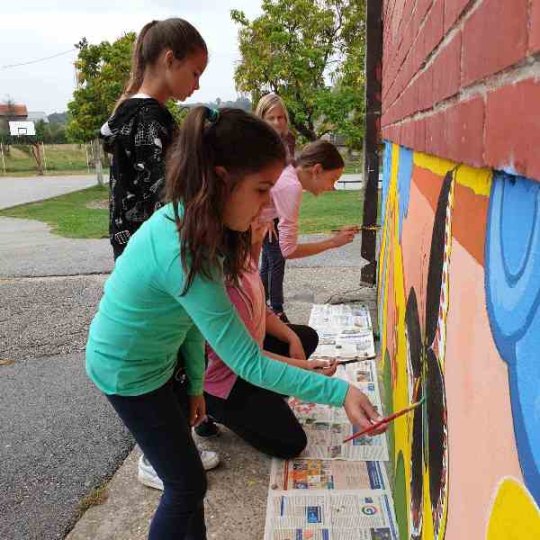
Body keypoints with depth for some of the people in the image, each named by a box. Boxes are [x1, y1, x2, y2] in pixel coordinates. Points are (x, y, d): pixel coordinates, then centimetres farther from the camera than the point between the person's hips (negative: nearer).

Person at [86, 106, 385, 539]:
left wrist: (194, 383, 4)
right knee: (187, 485, 6)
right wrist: (339, 392, -31)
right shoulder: (183, 253, -37)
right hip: (130, 373, -8)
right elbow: (250, 364, -34)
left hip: (161, 358, 8)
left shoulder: (188, 221, -10)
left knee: (185, 475, 19)